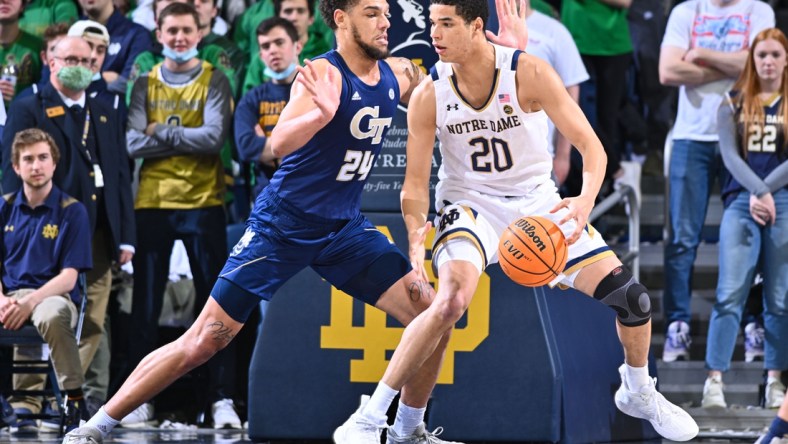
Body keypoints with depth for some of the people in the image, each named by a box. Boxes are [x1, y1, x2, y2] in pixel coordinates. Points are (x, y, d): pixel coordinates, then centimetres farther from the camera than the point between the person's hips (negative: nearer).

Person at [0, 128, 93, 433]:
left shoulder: (71, 211, 2)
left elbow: (68, 277, -4)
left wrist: (30, 301, -20)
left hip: (53, 296, -4)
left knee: (51, 316, -40)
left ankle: (74, 399, -23)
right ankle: (25, 404, -15)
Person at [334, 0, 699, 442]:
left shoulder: (530, 73, -18)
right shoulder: (429, 95, -14)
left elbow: (591, 146, -19)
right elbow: (416, 181, -8)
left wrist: (586, 201, -38)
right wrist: (416, 235, -28)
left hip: (538, 202, 2)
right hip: (472, 205, -1)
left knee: (630, 296, -5)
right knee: (451, 301, -32)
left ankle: (639, 393, 27)